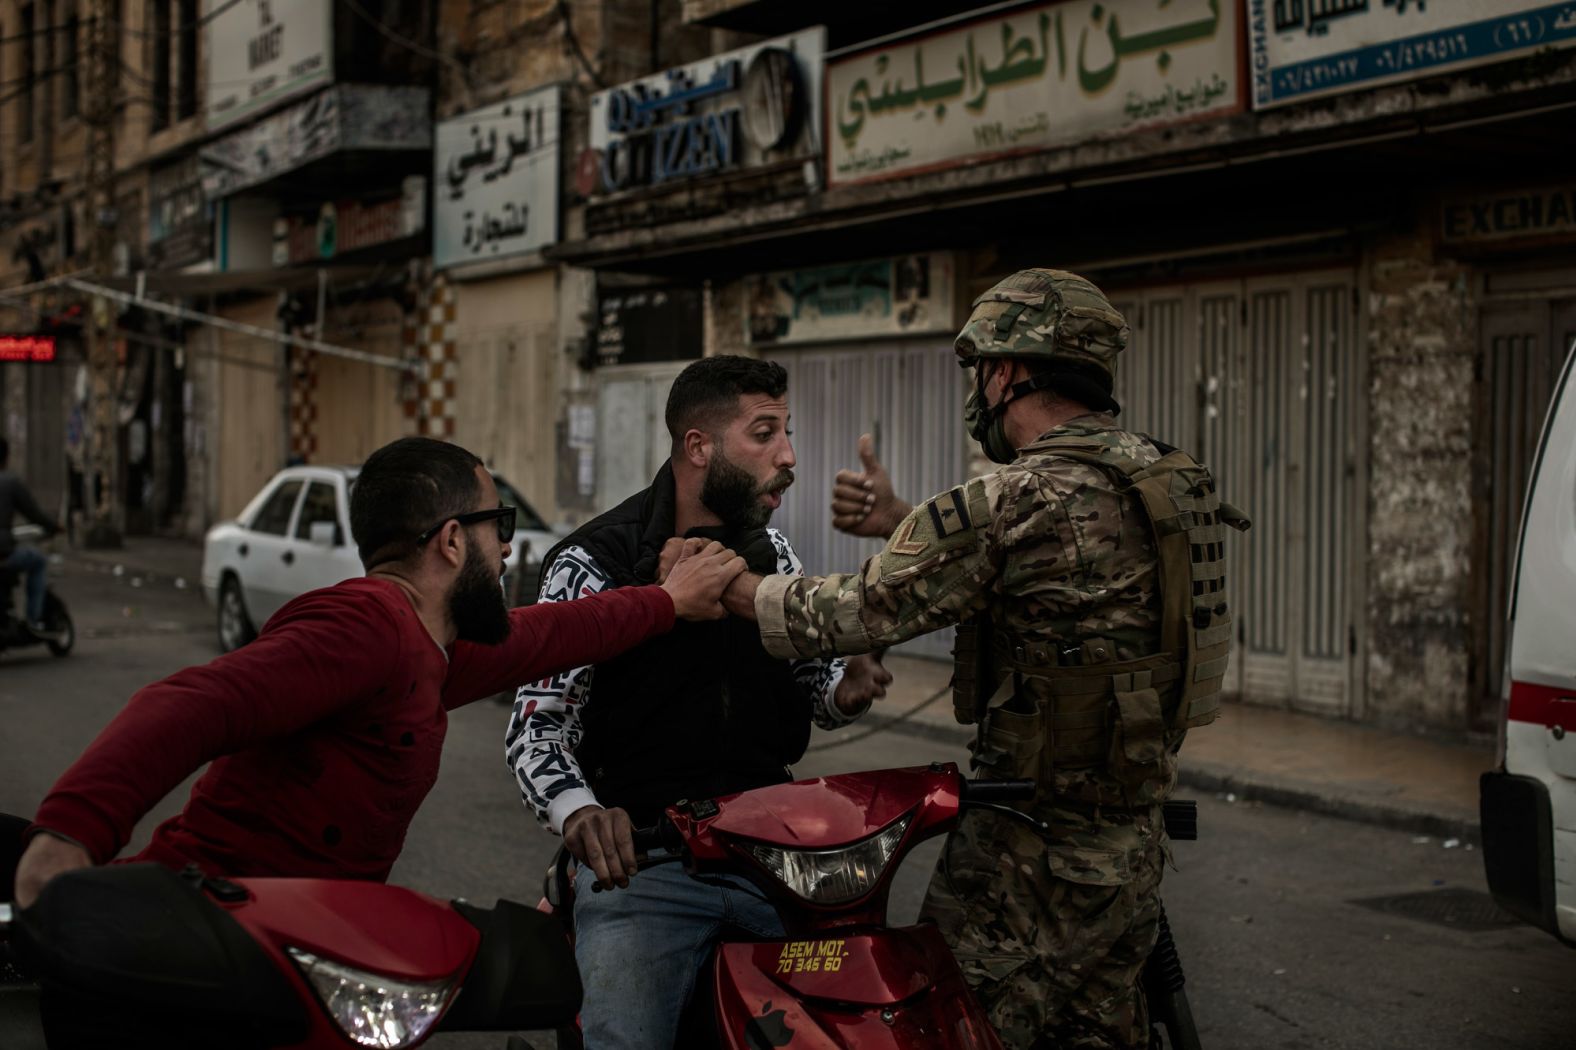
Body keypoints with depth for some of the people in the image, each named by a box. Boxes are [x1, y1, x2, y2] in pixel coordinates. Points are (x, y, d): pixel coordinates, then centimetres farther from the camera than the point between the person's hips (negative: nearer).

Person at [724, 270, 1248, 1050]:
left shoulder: (1027, 499, -20)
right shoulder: (1156, 477, 8)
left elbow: (867, 611, -15)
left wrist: (724, 587, -3)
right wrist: (899, 523, 7)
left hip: (1038, 853, -9)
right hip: (1136, 843, 9)